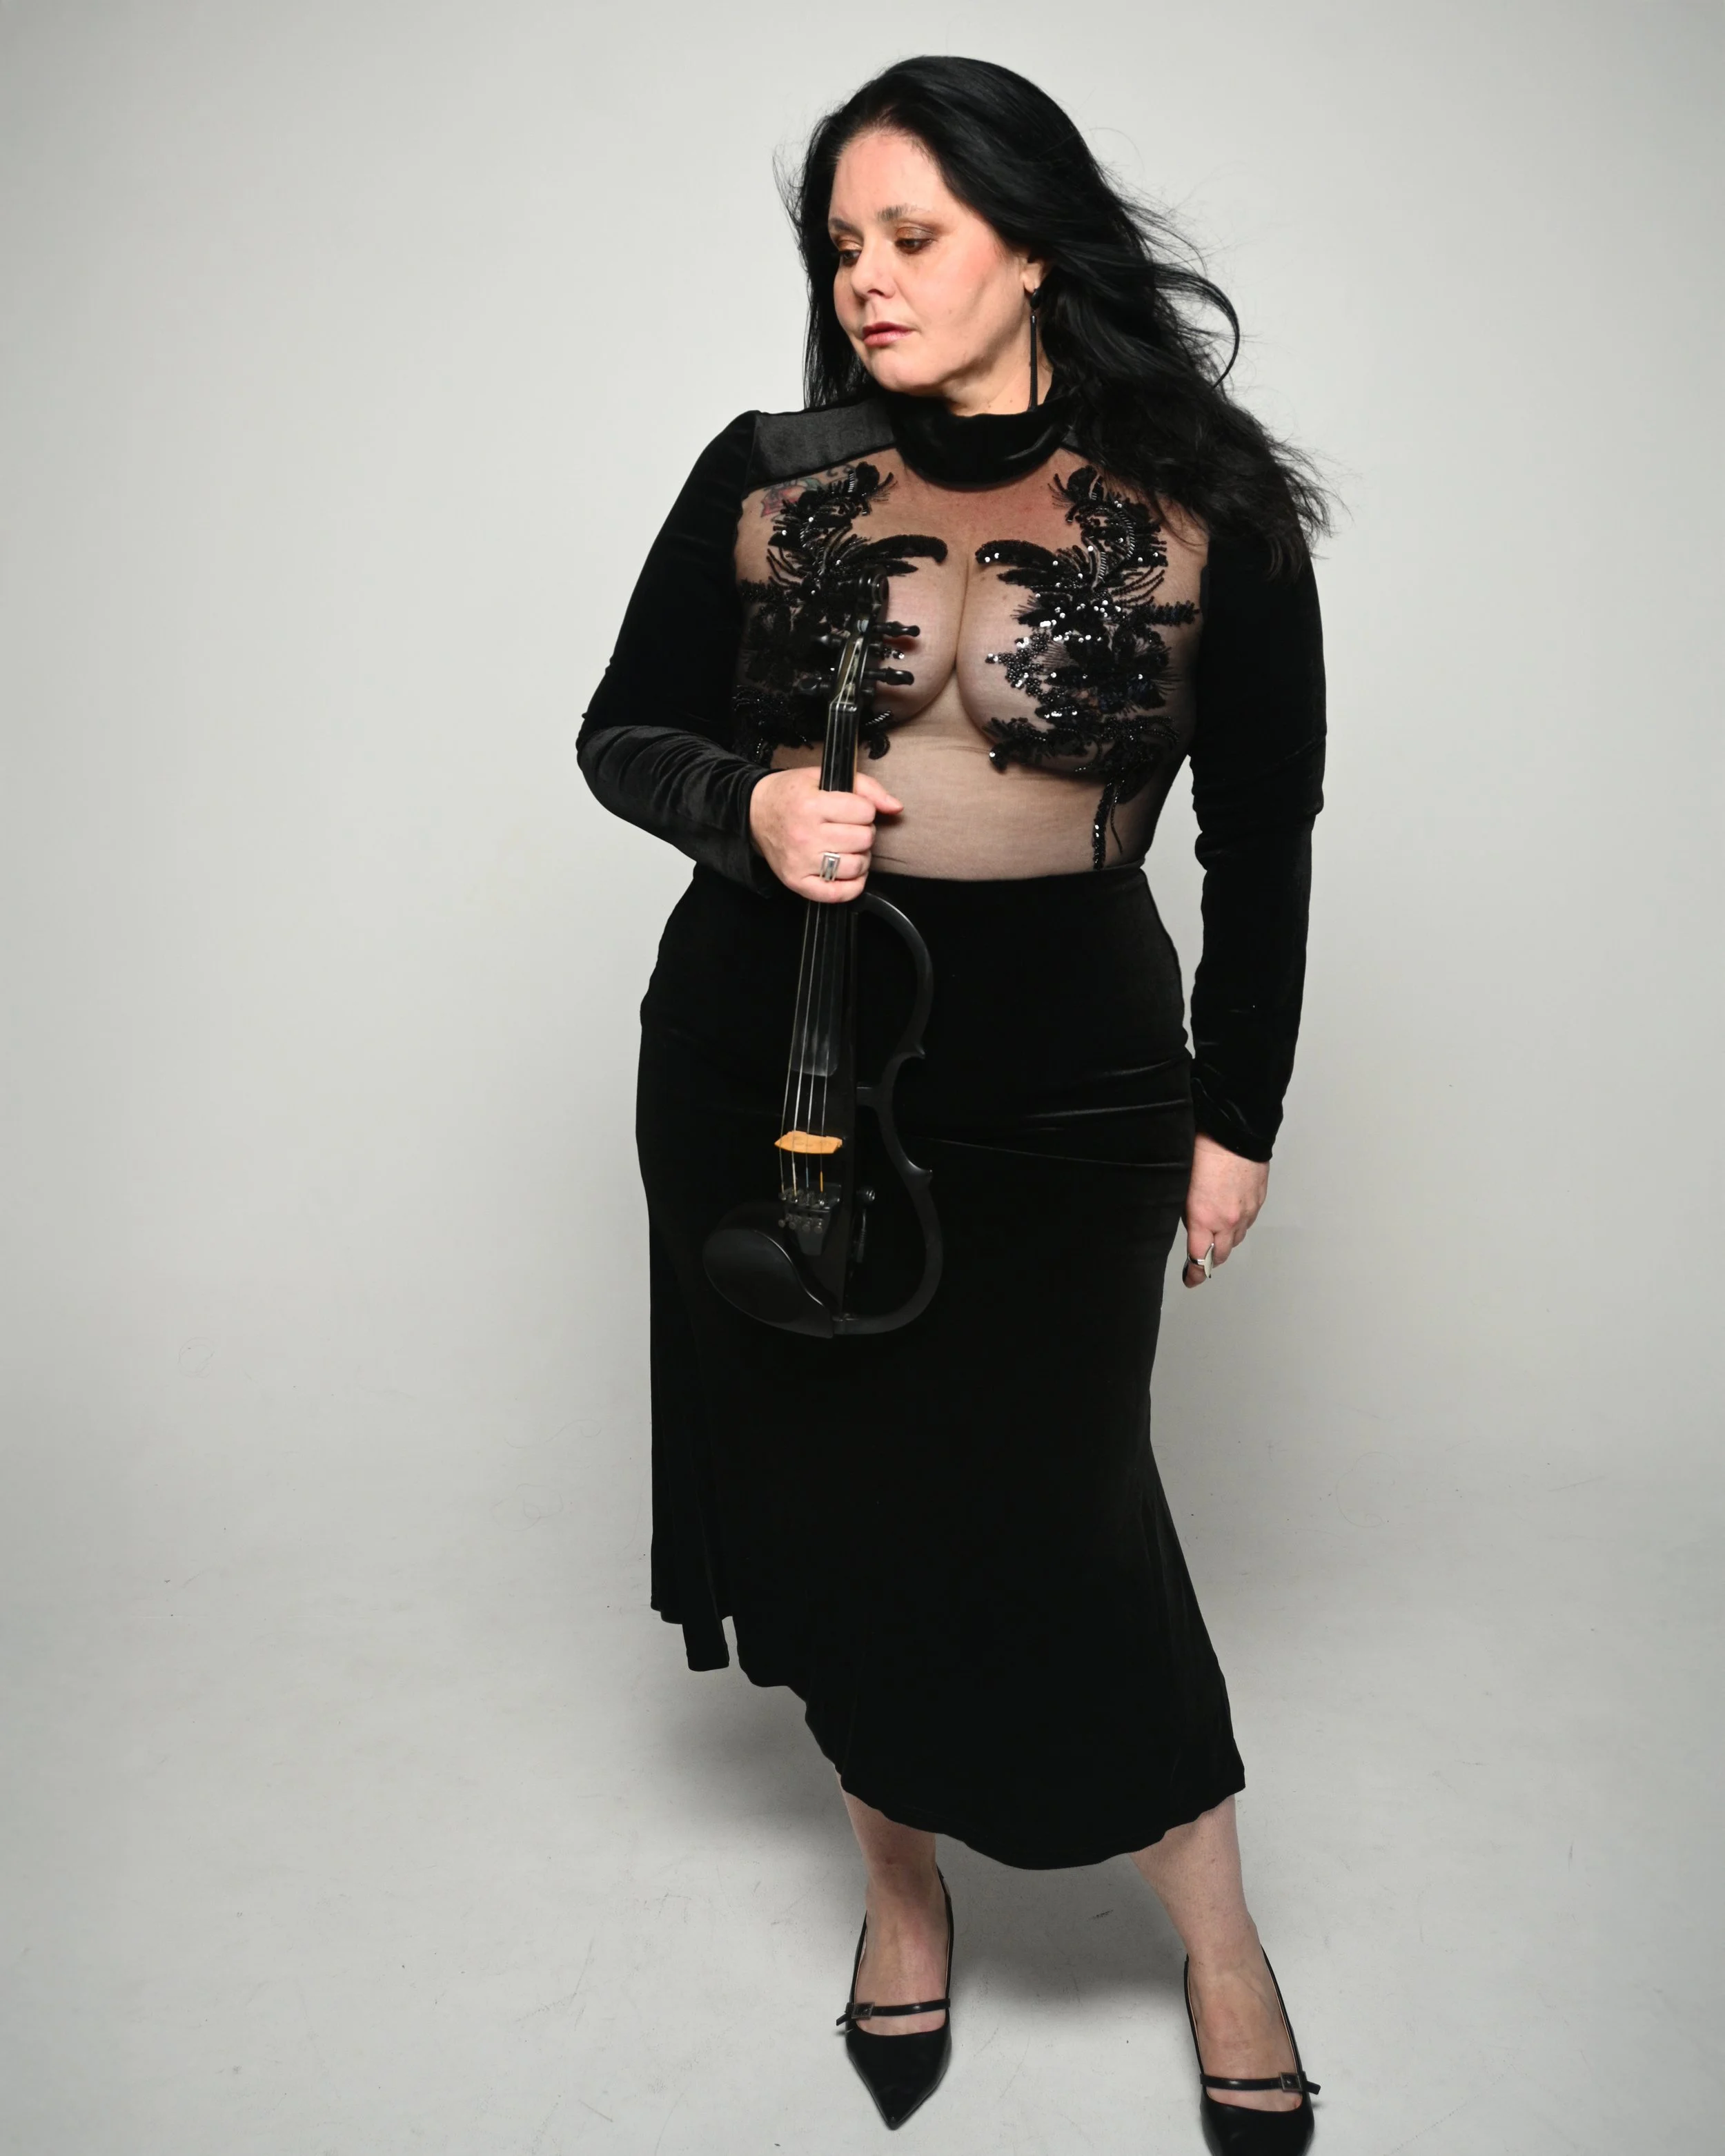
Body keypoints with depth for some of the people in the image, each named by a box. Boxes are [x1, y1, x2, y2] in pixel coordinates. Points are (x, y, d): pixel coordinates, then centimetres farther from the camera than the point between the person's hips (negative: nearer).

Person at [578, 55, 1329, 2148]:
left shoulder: (1202, 514, -3)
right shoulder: (766, 479, 2)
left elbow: (1262, 841, 3)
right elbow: (620, 732, 8)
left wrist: (1239, 1114, 4)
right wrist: (744, 805, -14)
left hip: (1058, 1088, -2)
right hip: (764, 1055, 3)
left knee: (1056, 1507, 2)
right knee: (831, 1487, 12)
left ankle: (1219, 1942, 28)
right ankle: (902, 1881, 38)